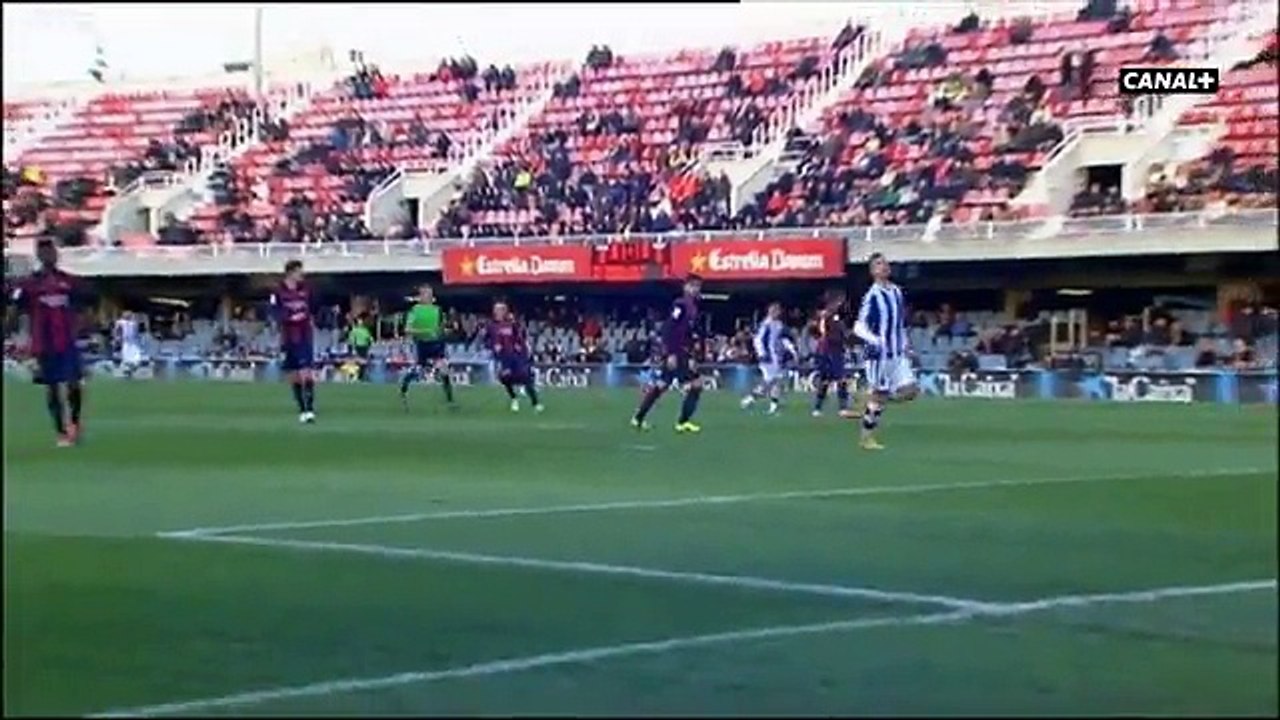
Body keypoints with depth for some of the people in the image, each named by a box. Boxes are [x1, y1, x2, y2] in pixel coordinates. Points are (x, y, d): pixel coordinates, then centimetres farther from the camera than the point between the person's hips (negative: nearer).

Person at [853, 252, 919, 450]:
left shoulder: (897, 292, 9)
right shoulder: (872, 296, -13)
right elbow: (859, 327, -16)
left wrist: (905, 344, 13)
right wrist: (874, 340, -31)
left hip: (897, 354, 7)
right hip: (878, 354, -7)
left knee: (908, 391, -5)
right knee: (879, 395, 0)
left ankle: (875, 398, 18)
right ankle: (867, 439, 14)